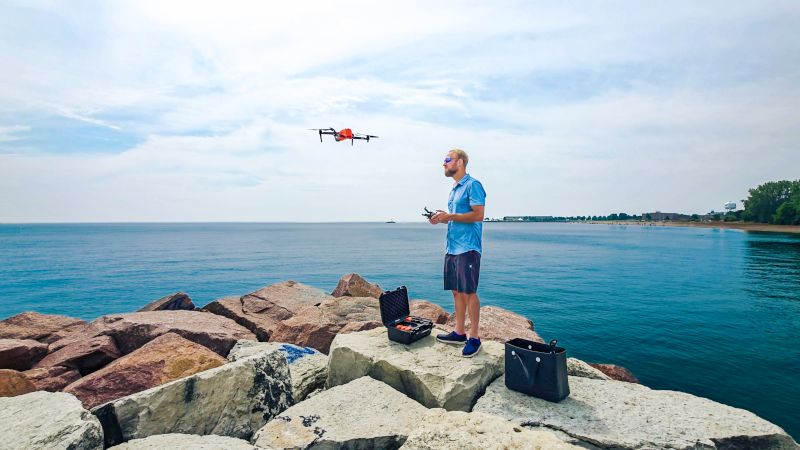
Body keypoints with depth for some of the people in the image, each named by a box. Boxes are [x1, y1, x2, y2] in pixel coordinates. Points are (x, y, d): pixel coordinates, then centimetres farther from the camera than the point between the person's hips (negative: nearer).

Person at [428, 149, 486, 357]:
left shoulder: (472, 185, -7)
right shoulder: (454, 189, 20)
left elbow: (478, 215, -16)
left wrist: (449, 216, -16)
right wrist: (441, 219, 7)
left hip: (467, 248, -9)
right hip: (452, 247, 9)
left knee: (469, 292, -5)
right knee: (457, 291, 12)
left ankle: (474, 337, 4)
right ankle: (459, 332, 21)